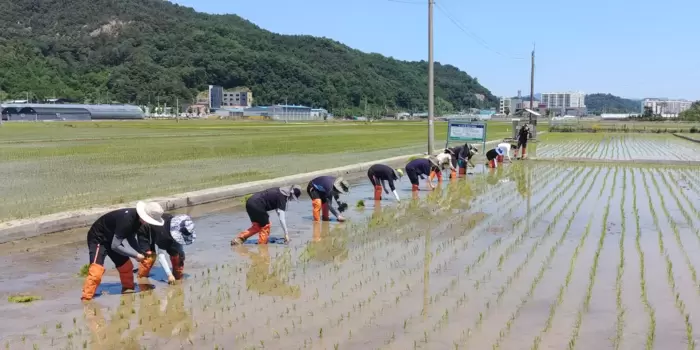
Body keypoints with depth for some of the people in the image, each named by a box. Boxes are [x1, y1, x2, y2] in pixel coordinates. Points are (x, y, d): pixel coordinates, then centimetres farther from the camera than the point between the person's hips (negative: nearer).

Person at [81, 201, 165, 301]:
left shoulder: (137, 218, -10)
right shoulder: (126, 220, -37)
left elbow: (130, 237, 5)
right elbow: (115, 246, -32)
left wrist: (141, 252, -10)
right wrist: (136, 255, -26)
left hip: (112, 238, 9)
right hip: (98, 239, -9)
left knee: (126, 267, 11)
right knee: (96, 271, -22)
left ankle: (128, 291, 30)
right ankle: (86, 299, -17)